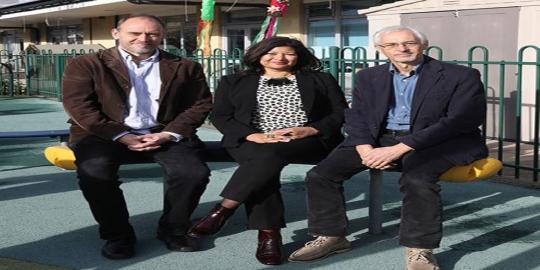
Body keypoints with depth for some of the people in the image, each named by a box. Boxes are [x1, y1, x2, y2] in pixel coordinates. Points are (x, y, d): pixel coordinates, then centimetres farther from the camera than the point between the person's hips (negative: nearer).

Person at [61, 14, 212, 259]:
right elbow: (79, 106, -6)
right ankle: (117, 235, -9)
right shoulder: (86, 65, 3)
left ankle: (173, 229, 0)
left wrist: (169, 133, -11)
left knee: (194, 172, -24)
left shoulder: (185, 67, 9)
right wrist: (121, 136, -15)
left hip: (163, 134, 2)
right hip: (105, 135, -1)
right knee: (94, 174, -32)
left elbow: (200, 104, 5)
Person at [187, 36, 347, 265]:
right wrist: (254, 136, -10)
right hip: (252, 142, 1)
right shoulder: (234, 82, 16)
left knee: (269, 155, -36)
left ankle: (222, 211, -31)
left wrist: (309, 130, -12)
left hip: (307, 142, -1)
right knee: (263, 159, -37)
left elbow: (340, 113, 8)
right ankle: (268, 234, -37)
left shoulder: (321, 81, 16)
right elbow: (220, 116, 7)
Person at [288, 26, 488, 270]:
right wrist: (365, 149, -16)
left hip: (436, 142, -4)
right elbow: (357, 117, 9)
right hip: (380, 139, 4)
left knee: (417, 179, -38)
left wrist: (399, 149, -21)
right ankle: (331, 236, 3)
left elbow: (458, 121, -14)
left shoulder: (460, 76, -5)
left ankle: (419, 250, -21)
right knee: (320, 174, -13)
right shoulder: (368, 77, 11)